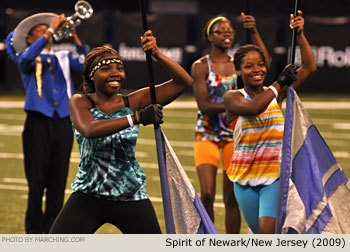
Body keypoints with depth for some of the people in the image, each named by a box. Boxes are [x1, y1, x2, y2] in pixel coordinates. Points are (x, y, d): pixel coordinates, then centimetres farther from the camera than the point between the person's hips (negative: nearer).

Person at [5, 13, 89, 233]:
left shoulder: (63, 58, 16)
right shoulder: (28, 59, 8)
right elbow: (26, 59, -16)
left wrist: (75, 37, -10)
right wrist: (51, 30, -17)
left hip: (63, 122, 3)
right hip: (39, 122, -3)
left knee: (58, 180, 3)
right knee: (37, 180, -4)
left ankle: (52, 231, 10)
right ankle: (34, 232, 3)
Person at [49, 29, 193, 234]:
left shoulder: (133, 102, 0)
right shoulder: (80, 102, -5)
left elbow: (184, 82, -3)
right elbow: (89, 130, -28)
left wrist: (157, 54, -16)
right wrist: (136, 118, -35)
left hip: (131, 198, 1)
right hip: (89, 194, -1)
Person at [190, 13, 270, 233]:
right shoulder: (201, 66, -5)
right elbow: (204, 106, -14)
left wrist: (254, 33, -25)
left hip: (234, 134, 2)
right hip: (207, 134, -2)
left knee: (232, 196, 2)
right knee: (207, 194, -12)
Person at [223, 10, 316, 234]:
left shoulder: (277, 94, 2)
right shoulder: (233, 98, -4)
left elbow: (309, 68, -5)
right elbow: (253, 108, -26)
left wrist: (300, 35, -14)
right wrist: (280, 82, -21)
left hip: (275, 174, -1)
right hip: (245, 176, 1)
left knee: (268, 229, -20)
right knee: (259, 232, 13)